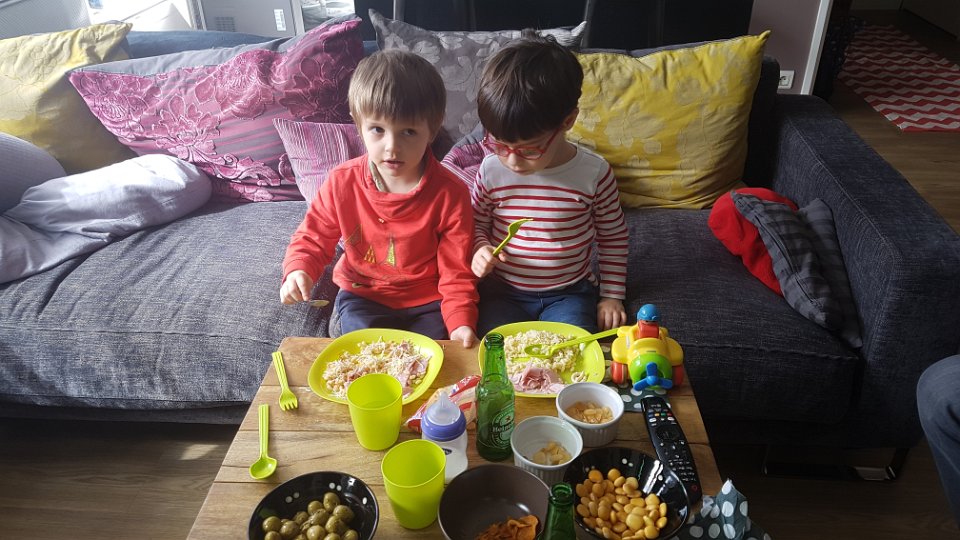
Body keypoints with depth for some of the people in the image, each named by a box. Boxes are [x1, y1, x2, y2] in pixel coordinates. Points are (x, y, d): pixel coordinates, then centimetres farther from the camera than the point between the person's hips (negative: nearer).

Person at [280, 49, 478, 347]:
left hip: (429, 302, -1)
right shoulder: (342, 183, -12)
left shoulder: (450, 194, -17)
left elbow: (456, 271, -11)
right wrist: (298, 271, -19)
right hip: (363, 297, 1)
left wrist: (460, 322, -24)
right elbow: (312, 238, 2)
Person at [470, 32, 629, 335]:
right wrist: (480, 249, -12)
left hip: (568, 293, 0)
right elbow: (476, 222, 10)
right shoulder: (492, 170, -9)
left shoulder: (594, 173, -11)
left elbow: (613, 236, 4)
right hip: (502, 291, 1)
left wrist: (612, 295, 4)